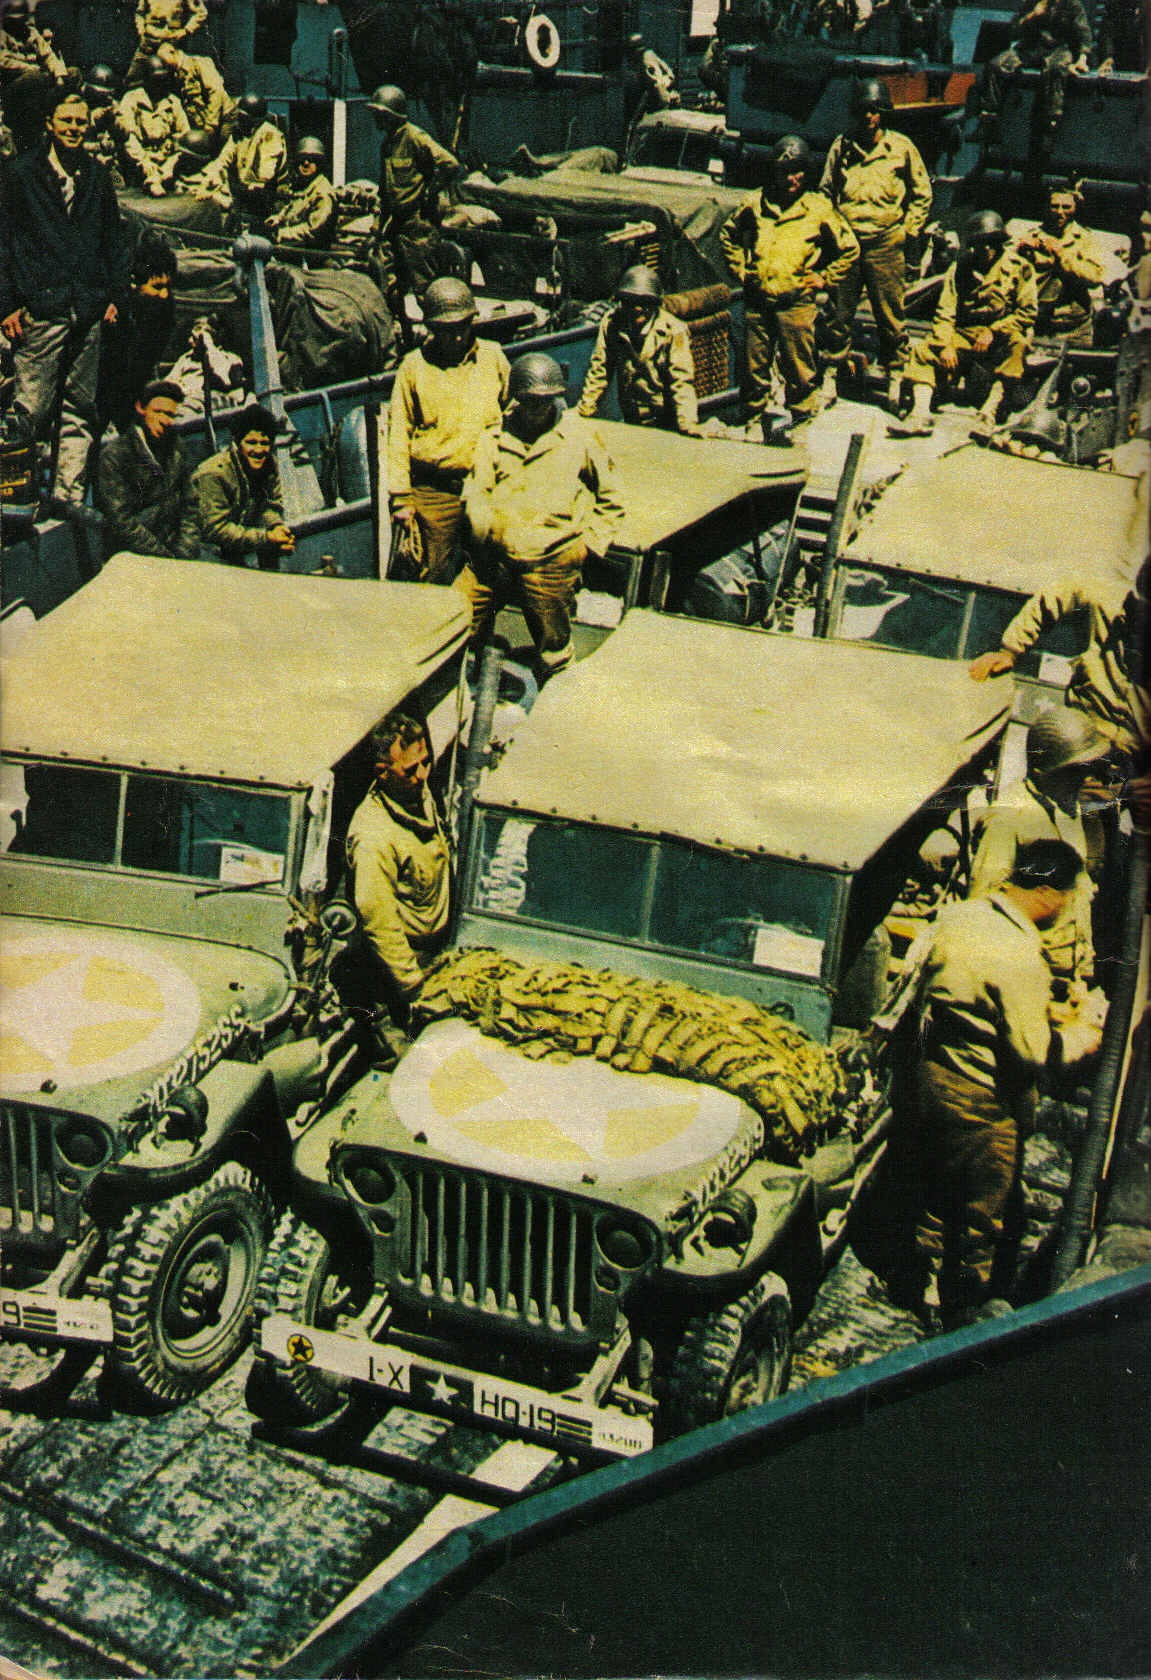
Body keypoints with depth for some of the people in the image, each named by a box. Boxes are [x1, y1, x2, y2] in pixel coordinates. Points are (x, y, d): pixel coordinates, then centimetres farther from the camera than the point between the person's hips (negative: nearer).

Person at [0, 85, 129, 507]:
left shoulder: (98, 175, 12)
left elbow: (114, 236, 20)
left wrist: (114, 294, 11)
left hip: (89, 312, 4)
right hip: (40, 310, -4)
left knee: (81, 409, 6)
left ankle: (69, 498, 11)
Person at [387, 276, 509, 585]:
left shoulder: (492, 357, 6)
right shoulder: (413, 366, 1)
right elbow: (398, 434, 2)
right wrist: (400, 497, -4)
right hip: (434, 490, -1)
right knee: (433, 578, 2)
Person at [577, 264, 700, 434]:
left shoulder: (672, 330, -16)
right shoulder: (611, 323, -6)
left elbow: (682, 381, -18)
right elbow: (599, 369, 2)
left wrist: (688, 423, -28)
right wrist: (585, 409, 2)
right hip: (631, 422, 3)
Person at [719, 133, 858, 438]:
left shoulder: (819, 209, 0)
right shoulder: (755, 204, 6)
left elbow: (849, 249, 10)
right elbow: (728, 235, 23)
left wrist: (823, 279, 4)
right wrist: (740, 270, 13)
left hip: (796, 302, -2)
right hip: (757, 301, 3)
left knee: (799, 372, 1)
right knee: (755, 369, 10)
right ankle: (756, 420, 26)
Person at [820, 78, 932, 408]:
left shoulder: (902, 148, 0)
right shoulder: (841, 147, 4)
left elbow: (922, 195, 9)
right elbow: (825, 192, 17)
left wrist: (908, 231, 2)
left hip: (885, 246, -1)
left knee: (890, 316, 5)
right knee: (838, 313, 5)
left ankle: (894, 374, 18)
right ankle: (832, 371, 18)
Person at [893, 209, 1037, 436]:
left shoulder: (1018, 267, 0)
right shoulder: (959, 269, 9)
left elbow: (1028, 312, -4)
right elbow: (945, 313, 4)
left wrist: (994, 332, -14)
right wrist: (945, 344, -13)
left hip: (1001, 337, -3)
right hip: (964, 334, 3)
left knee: (1017, 345, -36)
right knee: (923, 350, -15)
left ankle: (988, 414, -40)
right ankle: (921, 414, -26)